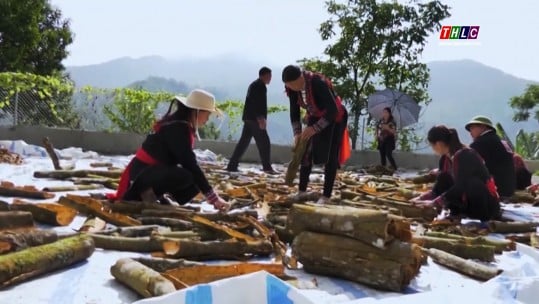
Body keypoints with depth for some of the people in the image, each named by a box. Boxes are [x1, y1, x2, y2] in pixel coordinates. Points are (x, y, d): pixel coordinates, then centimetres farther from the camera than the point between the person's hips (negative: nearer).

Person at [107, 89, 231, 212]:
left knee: (196, 182, 7)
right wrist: (213, 197, -24)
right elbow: (190, 164, -25)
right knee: (186, 177, -32)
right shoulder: (178, 128, -21)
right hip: (143, 173, -10)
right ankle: (150, 193, -10)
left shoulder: (176, 124, 9)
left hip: (150, 171, 10)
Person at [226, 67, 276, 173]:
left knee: (243, 142, 8)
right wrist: (260, 119, -23)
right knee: (264, 143, -5)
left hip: (249, 118, 10)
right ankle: (267, 167, -3)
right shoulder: (260, 86, -9)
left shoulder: (254, 85, 23)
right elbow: (258, 104, -19)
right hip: (254, 119, -10)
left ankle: (232, 165, 6)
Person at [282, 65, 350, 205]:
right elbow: (294, 111, -7)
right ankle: (302, 191, 13)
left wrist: (315, 128, -39)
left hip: (334, 118, -6)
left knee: (330, 156, -9)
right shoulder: (292, 87, -17)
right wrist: (297, 133, -18)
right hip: (315, 117, 6)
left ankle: (326, 196, -4)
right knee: (306, 153, 3)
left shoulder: (319, 83, -36)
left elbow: (333, 110, -35)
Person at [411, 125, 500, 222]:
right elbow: (439, 186, 4)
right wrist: (421, 198, -9)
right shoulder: (445, 158, 0)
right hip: (470, 202, 7)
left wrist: (434, 202, -31)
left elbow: (461, 187, -30)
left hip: (487, 205, -7)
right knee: (444, 180, -6)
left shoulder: (464, 155, -24)